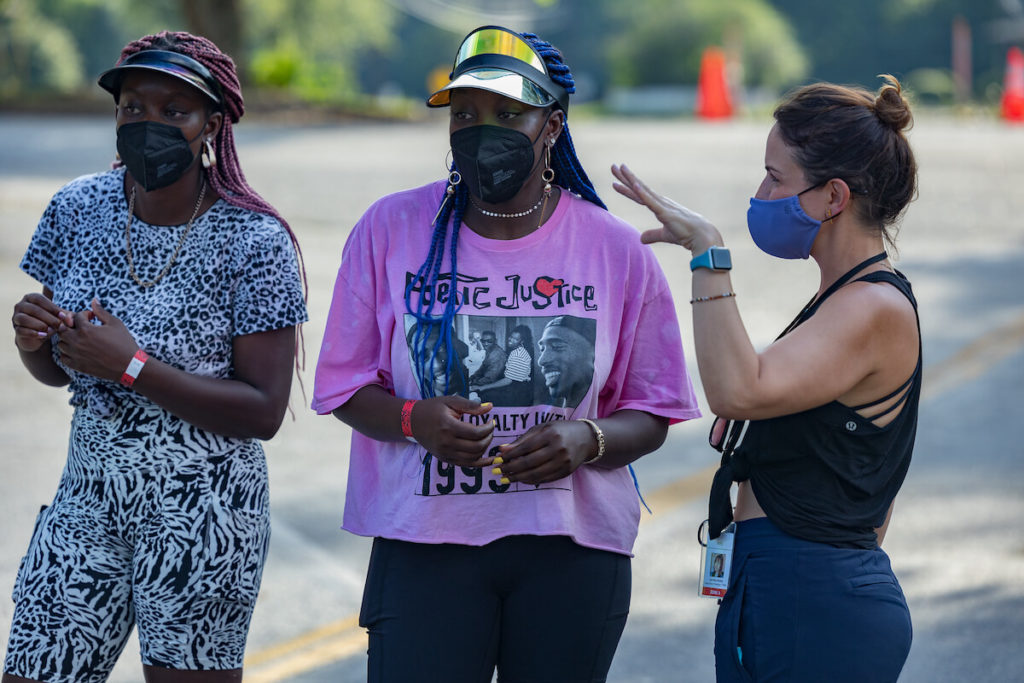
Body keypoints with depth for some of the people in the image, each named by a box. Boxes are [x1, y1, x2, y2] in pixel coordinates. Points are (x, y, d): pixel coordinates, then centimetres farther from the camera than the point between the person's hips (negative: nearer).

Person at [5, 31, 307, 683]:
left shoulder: (254, 241, -12)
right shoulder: (79, 208, 2)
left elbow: (263, 411, -15)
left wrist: (133, 366, -22)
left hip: (202, 508, -5)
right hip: (89, 495, 5)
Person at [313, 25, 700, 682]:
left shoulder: (616, 248, 1)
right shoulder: (390, 229, 1)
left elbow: (651, 413, 5)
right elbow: (346, 388, 5)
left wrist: (587, 441, -16)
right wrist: (414, 419, -16)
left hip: (573, 548, 1)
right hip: (425, 544, -1)